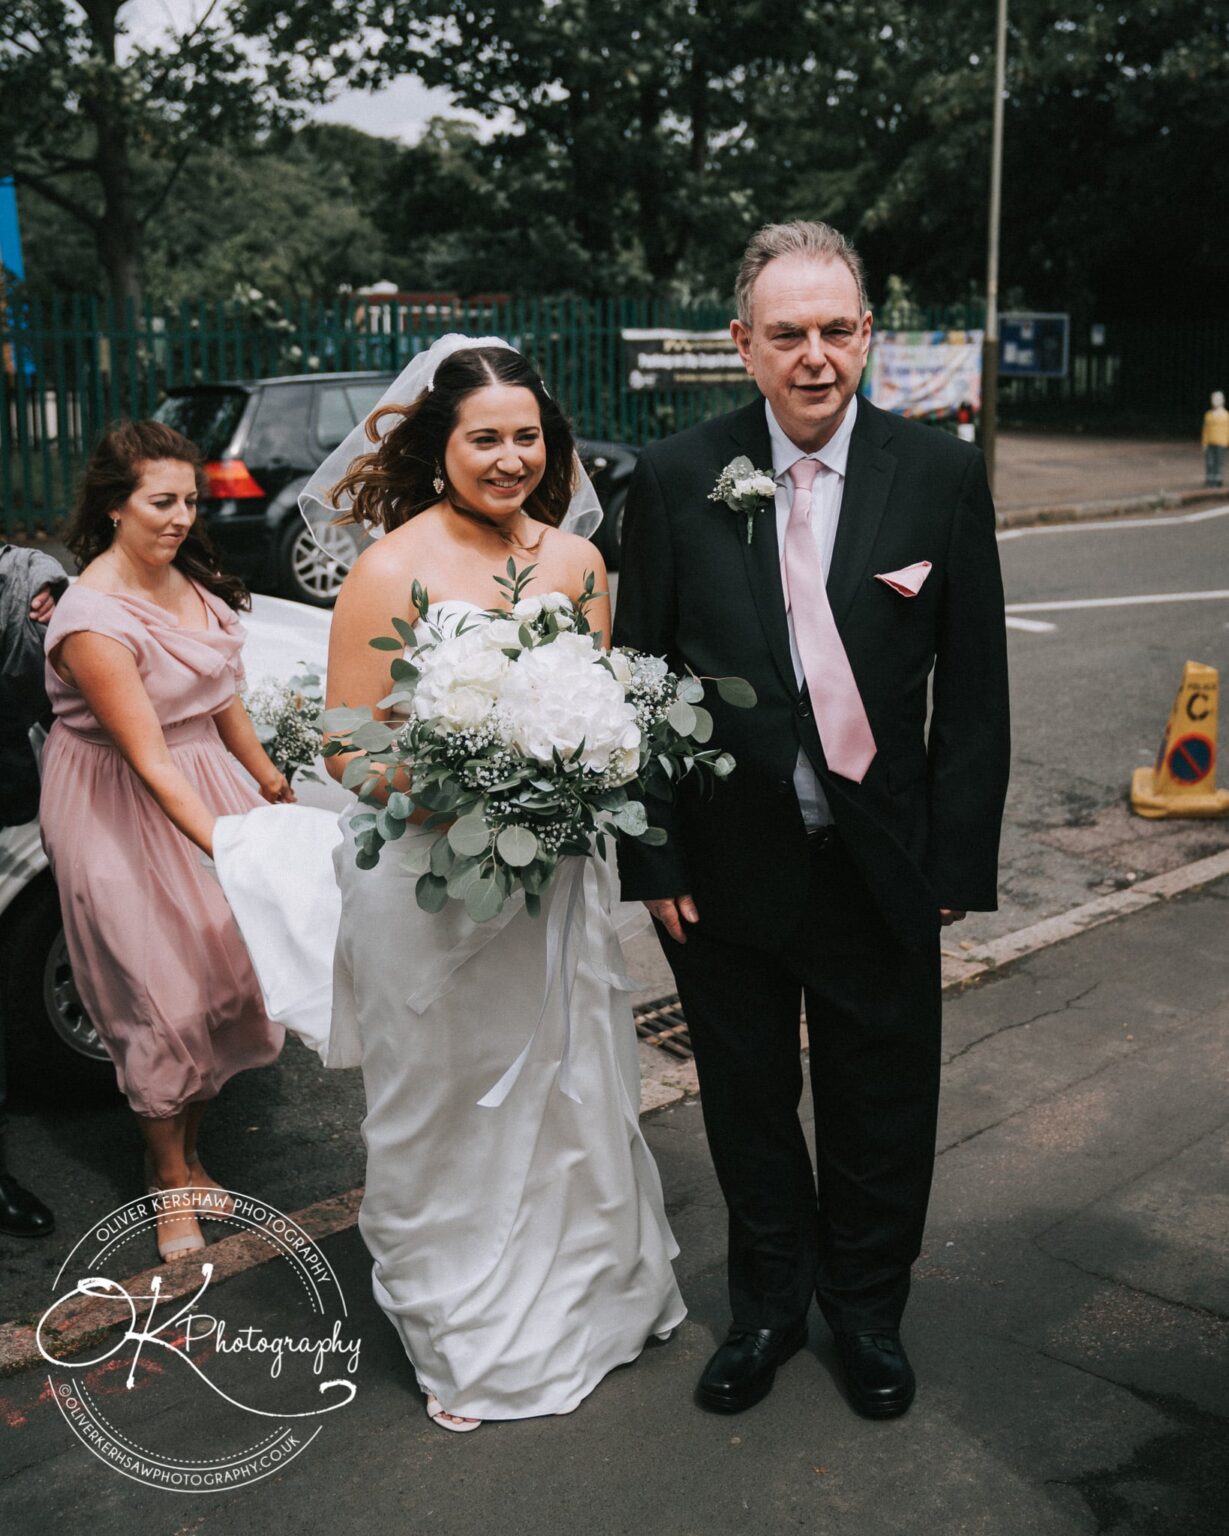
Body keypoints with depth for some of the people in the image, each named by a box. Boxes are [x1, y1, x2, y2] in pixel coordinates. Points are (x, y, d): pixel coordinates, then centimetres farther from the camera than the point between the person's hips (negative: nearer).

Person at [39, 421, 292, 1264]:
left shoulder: (187, 579, -1)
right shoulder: (93, 619, -25)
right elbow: (149, 761, -28)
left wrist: (269, 779, 20)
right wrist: (228, 850, -34)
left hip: (204, 783, 7)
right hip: (121, 813, -7)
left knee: (224, 964, 10)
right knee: (164, 990, 0)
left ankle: (188, 1148, 29)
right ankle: (171, 1180, 20)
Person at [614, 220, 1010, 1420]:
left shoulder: (942, 476, -5)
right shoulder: (676, 478, -6)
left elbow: (973, 690, -3)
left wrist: (957, 862, -5)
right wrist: (653, 859, -5)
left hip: (881, 869, 0)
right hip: (727, 865, 0)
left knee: (880, 1116, 16)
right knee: (748, 1106, 18)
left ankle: (866, 1313, 42)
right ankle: (767, 1306, 43)